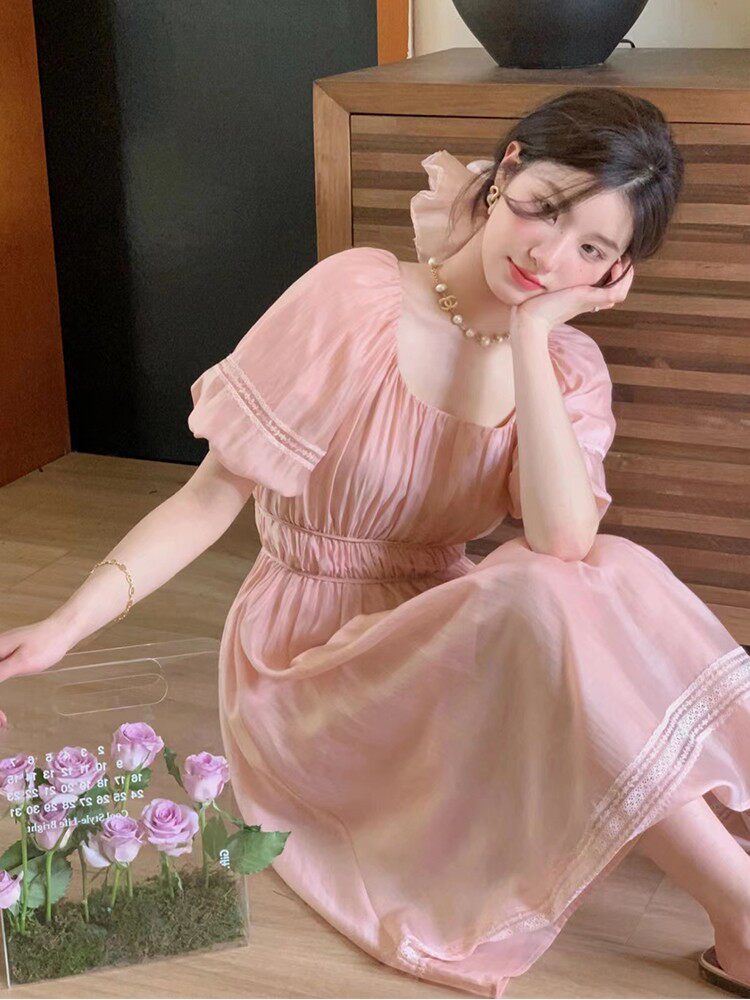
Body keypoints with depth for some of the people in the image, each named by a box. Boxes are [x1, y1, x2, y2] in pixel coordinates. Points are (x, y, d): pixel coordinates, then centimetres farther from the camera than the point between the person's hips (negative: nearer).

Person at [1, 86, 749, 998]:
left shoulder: (567, 368, -2)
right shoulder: (353, 299, -15)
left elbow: (564, 538, -22)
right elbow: (212, 496, -13)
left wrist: (529, 334, -20)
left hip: (441, 643, 5)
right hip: (311, 663, -4)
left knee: (608, 583, -26)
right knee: (552, 606, -31)